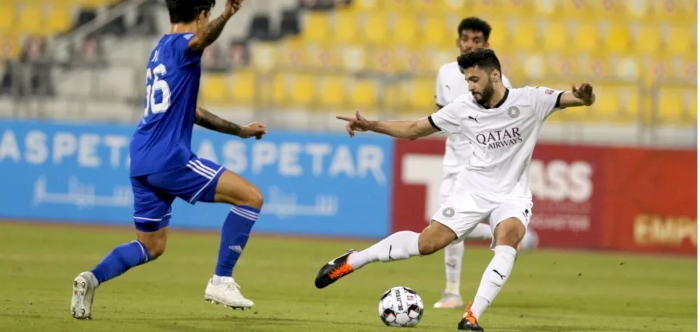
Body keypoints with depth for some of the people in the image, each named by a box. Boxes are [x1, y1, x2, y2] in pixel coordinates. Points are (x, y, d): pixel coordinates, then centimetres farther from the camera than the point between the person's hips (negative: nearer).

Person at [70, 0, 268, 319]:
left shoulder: (160, 50, 23)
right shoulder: (180, 44, -5)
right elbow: (201, 39, -33)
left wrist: (239, 130, 39)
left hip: (142, 161, 9)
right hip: (170, 158, -9)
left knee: (150, 246, 21)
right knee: (251, 197, -5)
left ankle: (92, 278, -1)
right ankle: (221, 281, -6)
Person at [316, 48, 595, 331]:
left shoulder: (529, 100, -14)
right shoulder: (463, 108, -6)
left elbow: (585, 100, -18)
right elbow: (414, 129, 5)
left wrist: (584, 96, -44)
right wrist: (369, 125, -6)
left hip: (511, 195, -2)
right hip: (473, 188, 2)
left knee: (508, 239, -32)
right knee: (426, 243, -4)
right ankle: (351, 261, 14)